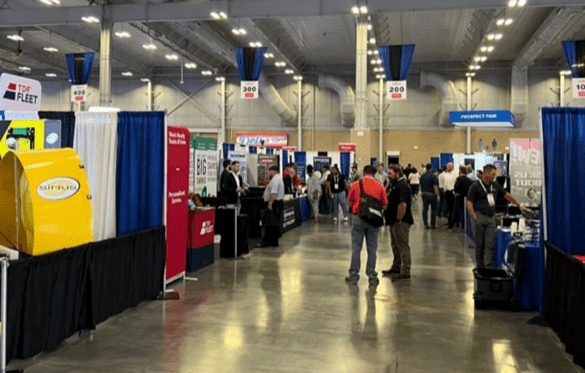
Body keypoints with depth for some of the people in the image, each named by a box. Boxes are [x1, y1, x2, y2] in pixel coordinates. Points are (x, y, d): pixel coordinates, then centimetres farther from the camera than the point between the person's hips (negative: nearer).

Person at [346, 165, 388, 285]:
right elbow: (384, 206, 2)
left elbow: (350, 202, 4)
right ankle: (372, 277, 15)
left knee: (356, 249, 6)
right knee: (372, 249, 9)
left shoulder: (355, 185, -4)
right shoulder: (380, 187, -2)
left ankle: (354, 276, 12)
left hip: (358, 218, -1)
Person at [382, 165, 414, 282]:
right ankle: (396, 267, 33)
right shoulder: (396, 184, 17)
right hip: (395, 221, 11)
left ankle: (405, 272, -2)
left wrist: (399, 220, -23)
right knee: (396, 245, 20)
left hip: (401, 222, -11)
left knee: (403, 246, -6)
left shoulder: (402, 185, -17)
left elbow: (403, 204, -25)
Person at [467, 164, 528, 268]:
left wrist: (519, 205, 15)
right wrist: (474, 217, -16)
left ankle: (489, 267, -5)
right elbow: (469, 202, -7)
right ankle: (480, 268, 13)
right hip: (479, 217, -4)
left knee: (490, 244, -3)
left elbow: (507, 195, 21)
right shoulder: (475, 186, -4)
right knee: (479, 244, 3)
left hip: (491, 218, 4)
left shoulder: (495, 185, 13)